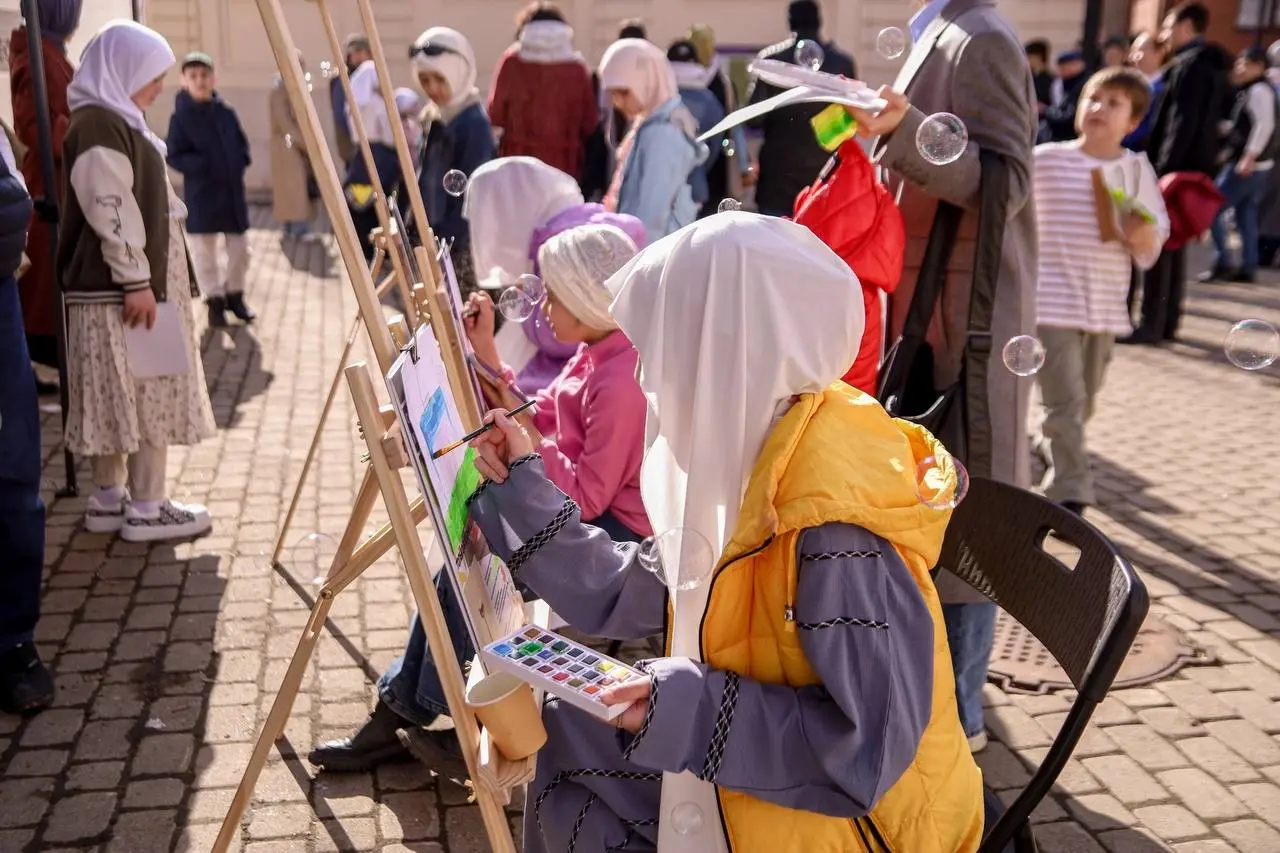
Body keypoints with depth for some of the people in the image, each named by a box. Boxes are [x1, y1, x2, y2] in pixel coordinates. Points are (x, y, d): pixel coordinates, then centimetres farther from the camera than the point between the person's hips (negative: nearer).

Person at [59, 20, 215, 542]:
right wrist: (136, 281, -23)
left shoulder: (115, 121, 19)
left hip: (119, 285, 10)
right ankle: (145, 509, 0)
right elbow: (111, 211, -21)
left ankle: (109, 499, 18)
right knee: (146, 395, -6)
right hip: (121, 288, -10)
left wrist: (144, 279, 24)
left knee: (119, 399, 12)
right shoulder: (99, 125, -14)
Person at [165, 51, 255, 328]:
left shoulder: (226, 113, 3)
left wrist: (239, 162, -6)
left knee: (239, 248, 10)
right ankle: (214, 300, 17)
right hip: (200, 194, -3)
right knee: (204, 253, 4)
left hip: (233, 190, 4)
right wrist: (202, 165, -21)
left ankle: (235, 295, 27)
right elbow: (174, 156, -8)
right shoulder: (180, 118, -7)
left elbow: (242, 144, 13)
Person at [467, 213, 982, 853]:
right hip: (759, 763, 8)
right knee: (570, 737, 11)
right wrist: (521, 487, 2)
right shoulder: (742, 454, -5)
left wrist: (691, 708, -29)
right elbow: (632, 594, 3)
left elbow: (869, 746, -29)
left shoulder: (835, 530, -32)